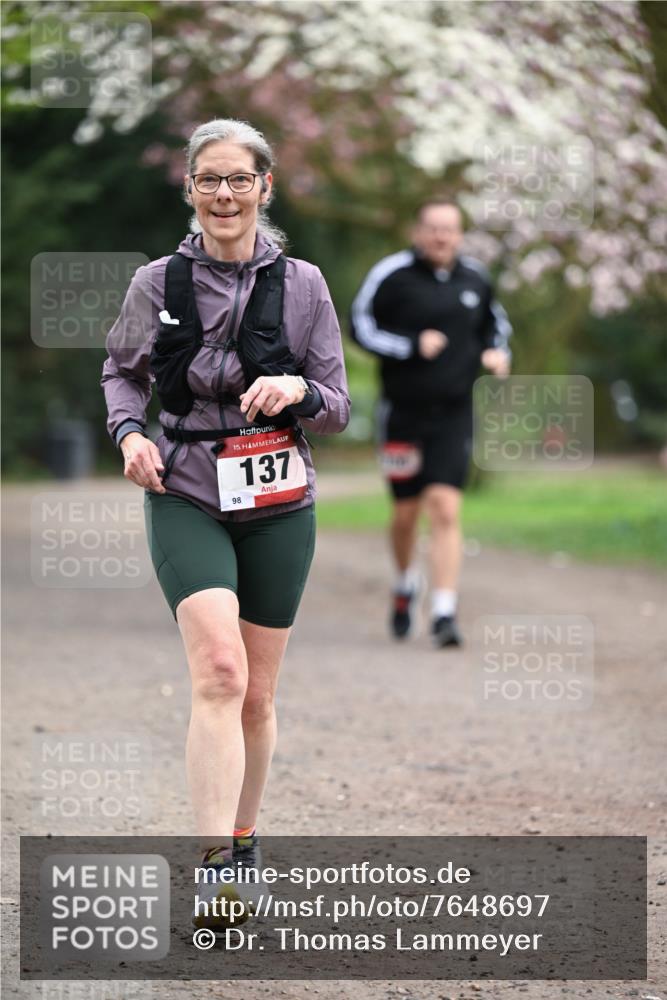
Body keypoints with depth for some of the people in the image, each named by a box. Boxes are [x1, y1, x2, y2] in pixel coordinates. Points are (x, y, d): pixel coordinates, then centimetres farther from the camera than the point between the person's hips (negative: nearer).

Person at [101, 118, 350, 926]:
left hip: (278, 506, 2)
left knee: (256, 693, 10)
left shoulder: (301, 284, 0)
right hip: (185, 500, -2)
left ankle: (242, 839, 30)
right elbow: (121, 372, 16)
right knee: (219, 674, -20)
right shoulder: (158, 283, 0)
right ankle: (218, 867, -26)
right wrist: (129, 431, -4)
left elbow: (337, 409, 4)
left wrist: (299, 390, -18)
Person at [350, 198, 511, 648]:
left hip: (454, 413, 1)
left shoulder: (475, 278, 5)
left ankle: (445, 612, -15)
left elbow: (495, 319, 22)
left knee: (445, 509, -13)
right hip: (403, 413, -1)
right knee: (406, 513, 10)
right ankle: (407, 583, 41)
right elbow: (361, 326, -7)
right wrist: (413, 345, -19)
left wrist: (497, 351, 1)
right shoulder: (392, 274, -7)